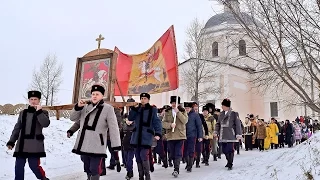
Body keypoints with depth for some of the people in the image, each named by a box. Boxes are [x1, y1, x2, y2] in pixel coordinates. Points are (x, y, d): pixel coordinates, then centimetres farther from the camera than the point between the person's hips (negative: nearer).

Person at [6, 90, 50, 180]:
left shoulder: (43, 112, 3)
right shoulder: (23, 113, 14)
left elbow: (46, 124, -15)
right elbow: (17, 128, 17)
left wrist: (39, 111, -18)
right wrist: (11, 141, 12)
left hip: (35, 144, -4)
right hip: (22, 144, 4)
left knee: (34, 165, -7)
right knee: (18, 166, 2)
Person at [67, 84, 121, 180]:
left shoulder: (108, 108, -3)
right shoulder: (85, 107, 12)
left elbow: (113, 128, -7)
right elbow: (74, 118, 18)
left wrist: (116, 145, -14)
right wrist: (78, 107, -2)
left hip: (96, 146, -5)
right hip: (83, 145, 5)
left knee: (94, 170, -7)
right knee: (87, 169, 15)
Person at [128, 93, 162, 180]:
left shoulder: (152, 110, 0)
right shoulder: (137, 109, 14)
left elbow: (157, 122, -6)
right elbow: (130, 118, 3)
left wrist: (158, 133, -20)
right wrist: (135, 108, -7)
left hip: (146, 137, -5)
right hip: (136, 137, 5)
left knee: (144, 156, -15)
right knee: (138, 158, 9)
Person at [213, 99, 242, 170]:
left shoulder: (234, 114, -4)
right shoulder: (221, 114, 12)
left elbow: (238, 125, -5)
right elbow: (218, 124, 15)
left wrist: (238, 134, -9)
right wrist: (216, 132, 3)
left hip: (230, 136, -6)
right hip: (223, 136, 6)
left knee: (230, 150, -6)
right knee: (224, 150, 10)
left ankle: (230, 164, 6)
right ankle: (229, 161, 31)